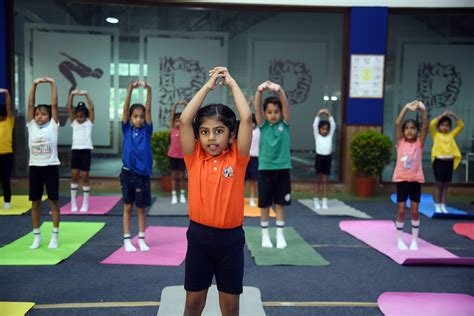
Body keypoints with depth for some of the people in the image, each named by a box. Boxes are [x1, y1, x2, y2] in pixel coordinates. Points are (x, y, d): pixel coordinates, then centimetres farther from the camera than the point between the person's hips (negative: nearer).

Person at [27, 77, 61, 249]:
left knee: (53, 202, 5)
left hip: (51, 167, -3)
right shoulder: (31, 126, 5)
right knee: (35, 203, 8)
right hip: (35, 167, 3)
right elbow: (30, 104, 1)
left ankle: (54, 236, 14)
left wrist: (53, 83, -7)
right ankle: (36, 237, 19)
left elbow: (54, 104, -6)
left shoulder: (52, 126, -1)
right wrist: (34, 84, -6)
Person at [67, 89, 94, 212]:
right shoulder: (73, 122, 9)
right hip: (75, 150, 3)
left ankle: (85, 204, 10)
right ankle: (73, 203, 11)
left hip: (86, 151, -3)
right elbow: (69, 108, 1)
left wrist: (86, 95, -16)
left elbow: (91, 108, -8)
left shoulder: (89, 122, 3)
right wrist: (72, 94, -10)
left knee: (85, 177, 0)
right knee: (74, 176, 2)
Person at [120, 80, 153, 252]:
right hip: (127, 173, 0)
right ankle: (127, 240, 17)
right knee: (127, 207, 9)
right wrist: (130, 89, -21)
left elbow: (148, 110, -12)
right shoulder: (127, 129, 1)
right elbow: (125, 108, -9)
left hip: (142, 174, 0)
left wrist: (148, 90, -23)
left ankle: (141, 239, 20)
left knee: (141, 208, 9)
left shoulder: (146, 130, 0)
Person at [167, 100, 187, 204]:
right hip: (173, 155, 0)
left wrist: (186, 105, -19)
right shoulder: (172, 129, -1)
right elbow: (172, 115, -8)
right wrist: (175, 105, -18)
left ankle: (182, 195, 17)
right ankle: (174, 195, 13)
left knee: (181, 175, 8)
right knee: (174, 175, 7)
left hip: (183, 155, 0)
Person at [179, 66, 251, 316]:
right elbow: (184, 120, -12)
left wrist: (231, 83, -3)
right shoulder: (194, 159, -2)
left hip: (231, 237, 0)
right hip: (199, 235, 1)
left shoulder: (237, 159, -4)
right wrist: (208, 85, -8)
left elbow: (246, 118, -13)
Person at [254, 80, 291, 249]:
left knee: (280, 203, 7)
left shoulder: (284, 124, 0)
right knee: (264, 204, 6)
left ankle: (280, 234, 18)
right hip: (265, 168, 0)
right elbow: (257, 108, -17)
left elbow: (286, 105, -17)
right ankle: (265, 235, 19)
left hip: (283, 168, 0)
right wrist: (259, 91, -37)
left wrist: (279, 90, -37)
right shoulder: (263, 125, 0)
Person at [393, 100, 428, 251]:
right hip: (401, 179, -1)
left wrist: (423, 110, -18)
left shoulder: (419, 143, 2)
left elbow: (425, 127, -10)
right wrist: (406, 108, -15)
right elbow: (397, 124, -10)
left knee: (414, 211, 5)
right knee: (401, 211, 3)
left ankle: (414, 240, 18)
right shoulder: (400, 142, 0)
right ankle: (400, 240, 15)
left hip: (416, 180, 1)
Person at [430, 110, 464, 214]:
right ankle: (437, 206, 6)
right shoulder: (436, 135, 3)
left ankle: (443, 206, 13)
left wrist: (453, 115, 0)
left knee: (446, 185, 7)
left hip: (449, 162, 3)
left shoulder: (451, 135, 12)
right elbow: (432, 124, -12)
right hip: (439, 161, -3)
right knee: (439, 185, 0)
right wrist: (442, 115, -10)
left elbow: (461, 125, 9)